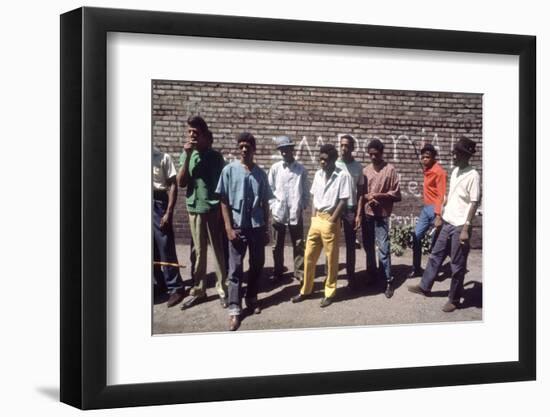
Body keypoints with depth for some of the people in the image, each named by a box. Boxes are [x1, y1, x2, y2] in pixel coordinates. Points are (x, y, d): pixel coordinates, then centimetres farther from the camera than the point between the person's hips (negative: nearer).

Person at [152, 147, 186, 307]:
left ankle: (175, 288, 2)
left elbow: (173, 186, -6)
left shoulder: (163, 157, -5)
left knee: (165, 247, -3)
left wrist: (169, 212, -12)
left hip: (158, 203, -4)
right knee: (150, 248, 11)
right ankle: (158, 283, 25)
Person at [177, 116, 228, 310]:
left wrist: (222, 208, -6)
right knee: (198, 251, 9)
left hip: (213, 209, -3)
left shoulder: (215, 156, -3)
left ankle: (222, 289, 8)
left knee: (219, 250, 2)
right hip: (194, 209, 3)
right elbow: (181, 182, -6)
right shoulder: (186, 154, 4)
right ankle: (198, 290, 14)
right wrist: (187, 156, -13)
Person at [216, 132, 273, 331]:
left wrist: (266, 229, 7)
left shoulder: (260, 174, 5)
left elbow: (265, 203, 9)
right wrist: (229, 227, -10)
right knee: (236, 269, -2)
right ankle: (234, 309, -2)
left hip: (257, 226, 3)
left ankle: (251, 299, 28)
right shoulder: (229, 170, -3)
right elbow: (224, 201, -4)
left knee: (257, 265, 11)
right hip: (237, 226, -3)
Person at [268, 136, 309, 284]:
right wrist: (273, 206, -1)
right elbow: (269, 188, 4)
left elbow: (306, 190, 5)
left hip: (296, 213, -1)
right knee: (277, 245, 11)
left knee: (298, 244, 3)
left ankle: (299, 272, 11)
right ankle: (277, 271, 24)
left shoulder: (301, 169, 0)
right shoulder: (275, 168, 2)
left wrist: (303, 206, -1)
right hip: (278, 212, 1)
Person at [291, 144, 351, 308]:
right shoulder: (318, 174, 9)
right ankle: (306, 290, 22)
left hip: (330, 220, -6)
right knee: (309, 256, 10)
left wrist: (332, 220, -13)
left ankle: (330, 293, 14)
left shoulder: (343, 175, -11)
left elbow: (343, 201, -12)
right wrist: (314, 217, 7)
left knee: (331, 259, 4)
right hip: (316, 219, 6)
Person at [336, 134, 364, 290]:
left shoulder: (358, 166, 2)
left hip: (351, 209, 1)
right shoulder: (334, 165, -1)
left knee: (350, 245, 5)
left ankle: (351, 276, 9)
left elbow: (360, 191, 6)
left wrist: (359, 213, -1)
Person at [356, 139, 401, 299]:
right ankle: (371, 274, 27)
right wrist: (359, 215, 0)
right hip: (367, 215, 5)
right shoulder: (365, 171, 8)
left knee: (384, 249, -7)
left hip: (382, 216, -5)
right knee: (368, 247, 13)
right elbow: (361, 194, 8)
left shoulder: (390, 170, -5)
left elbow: (397, 195, -6)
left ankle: (388, 281, -1)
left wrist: (379, 195, -17)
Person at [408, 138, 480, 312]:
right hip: (448, 223, 8)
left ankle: (454, 299, 15)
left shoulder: (473, 175, -17)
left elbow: (474, 204, -18)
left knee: (457, 265, 3)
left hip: (460, 226, -8)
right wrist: (442, 213, 20)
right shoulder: (455, 171, 8)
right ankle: (425, 286, 32)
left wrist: (466, 229, -20)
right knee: (436, 255, 18)